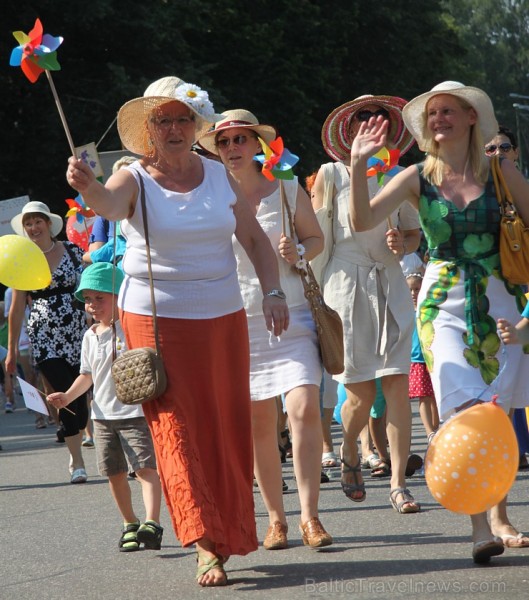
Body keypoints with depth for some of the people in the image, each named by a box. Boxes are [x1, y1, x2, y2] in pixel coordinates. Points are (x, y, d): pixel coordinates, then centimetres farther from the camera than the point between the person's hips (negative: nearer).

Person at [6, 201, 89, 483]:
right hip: (44, 336, -1)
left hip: (77, 331, 1)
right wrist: (12, 349, 6)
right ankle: (77, 463, -1)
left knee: (79, 396, 1)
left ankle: (75, 455, 20)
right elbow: (17, 307, 6)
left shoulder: (72, 251, 4)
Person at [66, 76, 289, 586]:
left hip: (223, 317, 4)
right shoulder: (135, 180, -5)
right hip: (157, 320, -4)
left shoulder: (219, 176, 7)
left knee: (229, 427, 7)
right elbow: (109, 204, -28)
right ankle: (206, 545, -11)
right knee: (178, 428, -9)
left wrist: (272, 292, 1)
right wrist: (88, 187, -51)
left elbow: (254, 238, 13)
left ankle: (231, 534, 21)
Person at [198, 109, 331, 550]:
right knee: (260, 425, 3)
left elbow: (317, 237, 12)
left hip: (291, 315, -1)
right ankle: (276, 518, 16)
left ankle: (310, 516, -8)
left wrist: (299, 253, -7)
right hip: (239, 319, 1)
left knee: (304, 409, -16)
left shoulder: (287, 189, 2)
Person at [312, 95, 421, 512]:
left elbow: (415, 234, 16)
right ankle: (349, 455, 29)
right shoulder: (331, 174, 4)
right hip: (346, 285, -2)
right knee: (361, 394, -2)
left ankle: (399, 484, -3)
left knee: (397, 385, -7)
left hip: (391, 286, 2)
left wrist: (402, 243, -6)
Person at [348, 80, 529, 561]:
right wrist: (358, 167, -20)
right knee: (464, 410, -16)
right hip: (444, 303, -1)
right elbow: (362, 221, -10)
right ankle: (480, 526, -16)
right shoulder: (418, 178, 0)